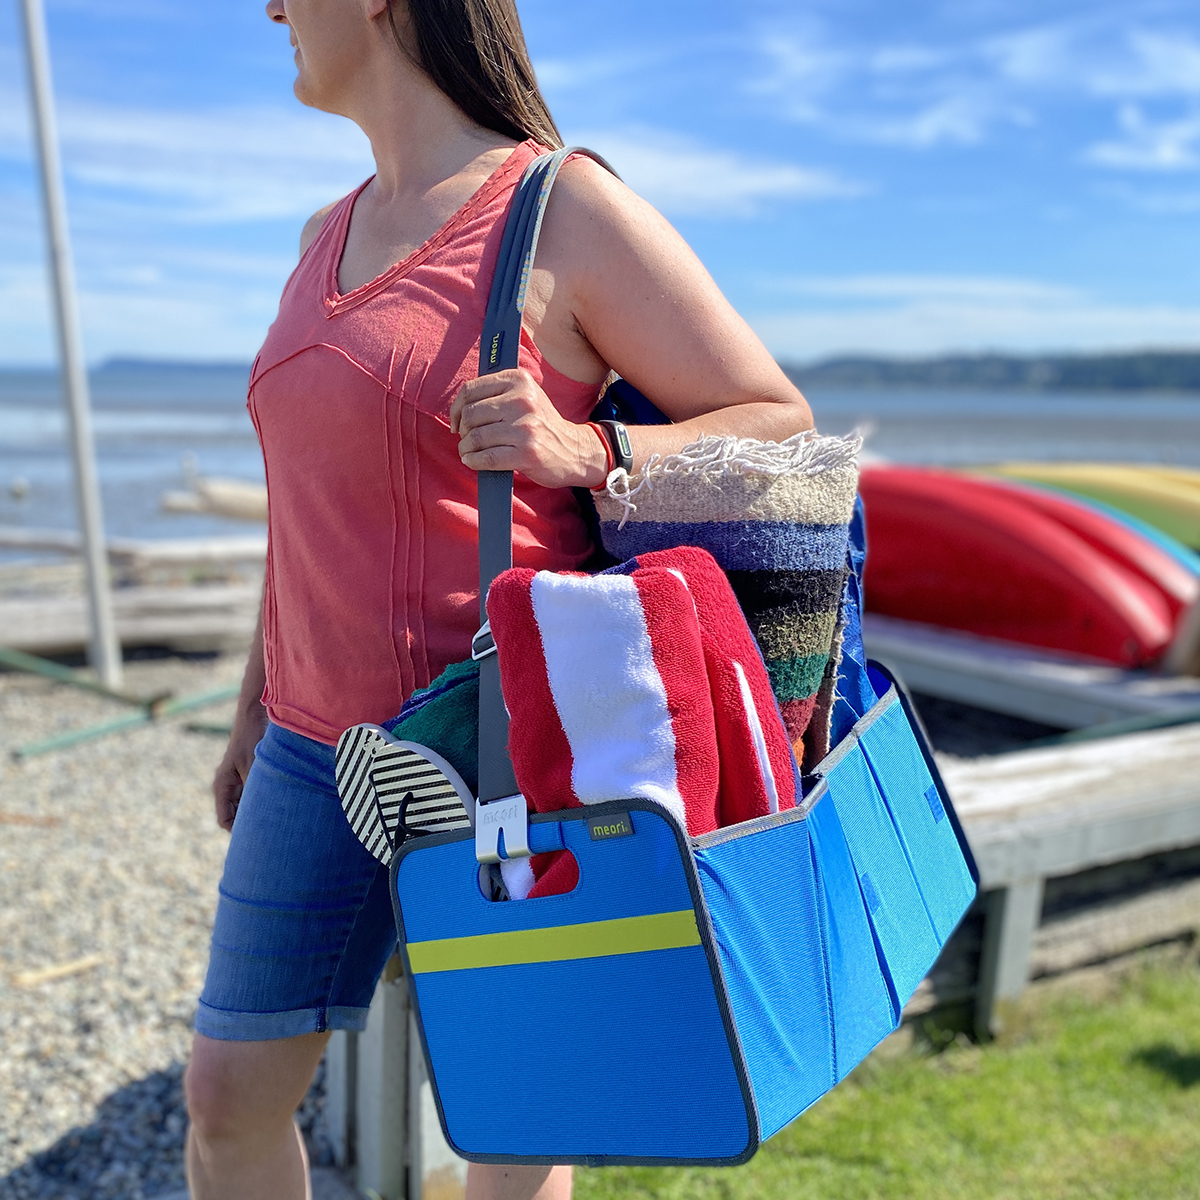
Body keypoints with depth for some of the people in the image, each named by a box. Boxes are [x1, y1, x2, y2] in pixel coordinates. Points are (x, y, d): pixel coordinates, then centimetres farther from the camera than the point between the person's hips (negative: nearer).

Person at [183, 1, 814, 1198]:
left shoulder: (571, 212, -10)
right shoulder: (329, 237, 12)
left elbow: (779, 428, -7)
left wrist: (582, 451, -25)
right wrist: (258, 707, 22)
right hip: (331, 744, 7)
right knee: (227, 1094, 16)